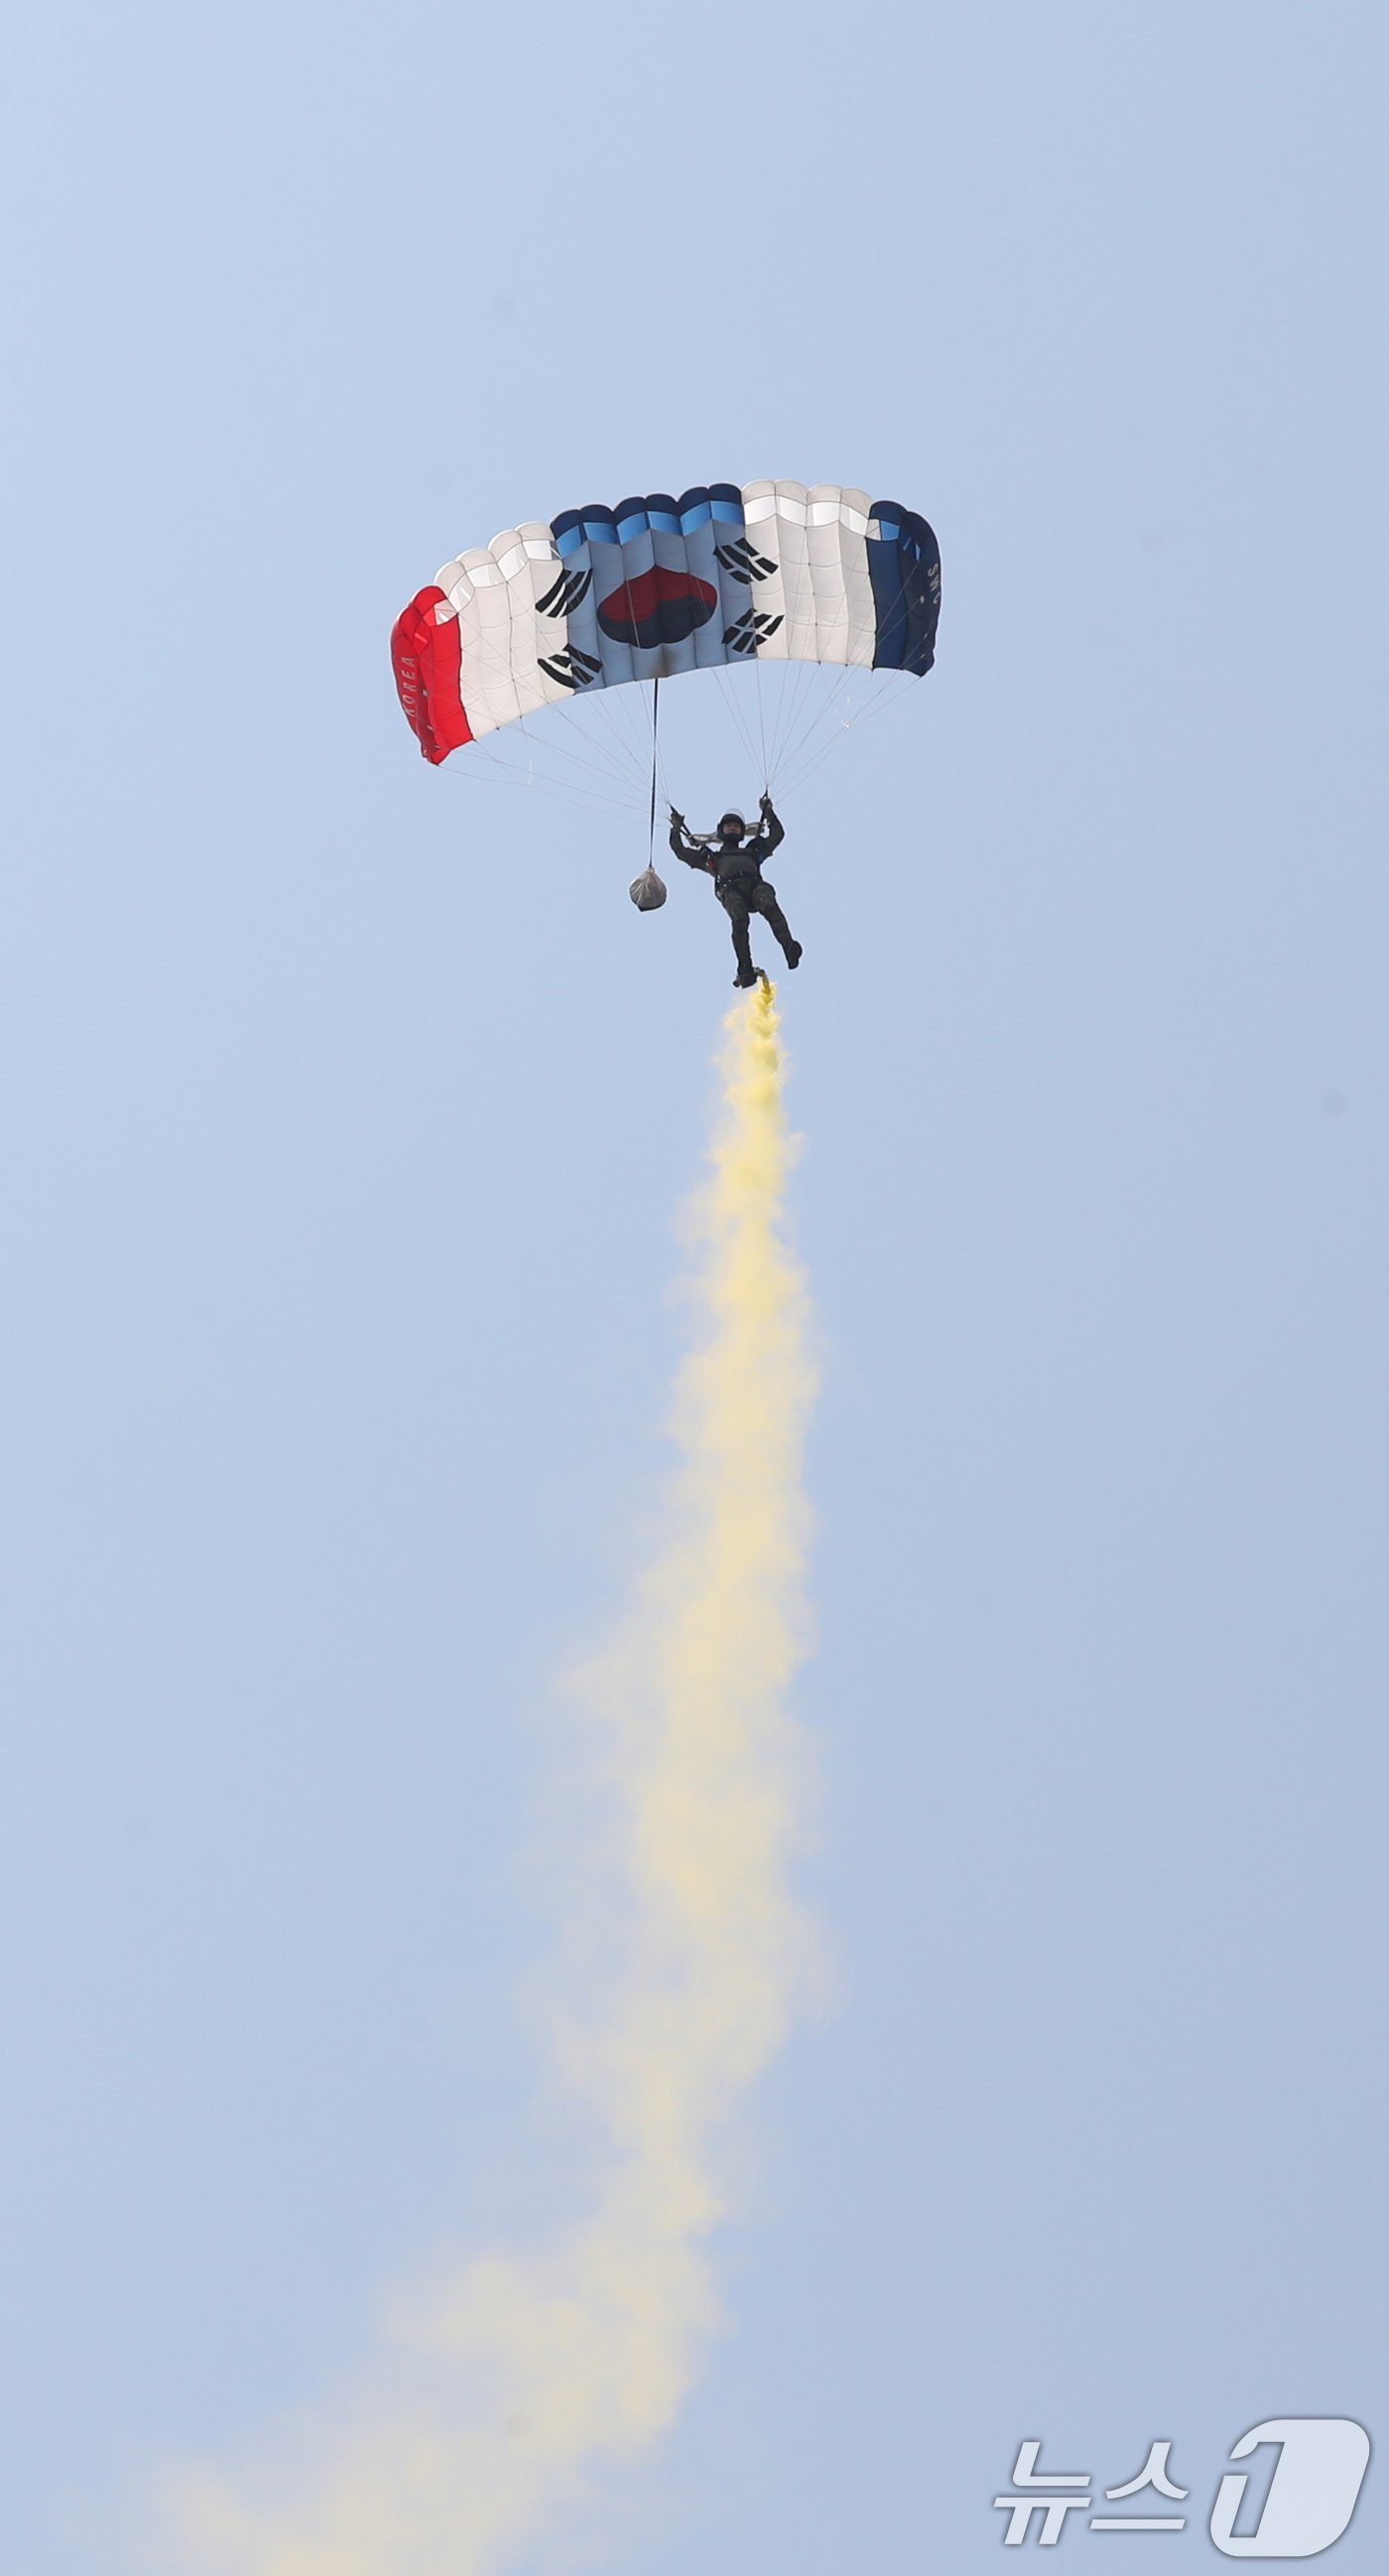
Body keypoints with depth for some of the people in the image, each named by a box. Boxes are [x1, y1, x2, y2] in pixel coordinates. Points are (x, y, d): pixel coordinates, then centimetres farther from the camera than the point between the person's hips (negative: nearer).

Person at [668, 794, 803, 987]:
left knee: (769, 905, -35)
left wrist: (768, 813, 49)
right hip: (730, 890, -1)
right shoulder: (712, 857, 39)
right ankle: (745, 971, -41)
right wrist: (676, 829, 39)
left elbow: (778, 834, 50)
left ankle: (789, 948, -54)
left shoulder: (752, 851, 43)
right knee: (740, 919, -34)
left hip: (755, 886, 1)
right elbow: (680, 850, 41)